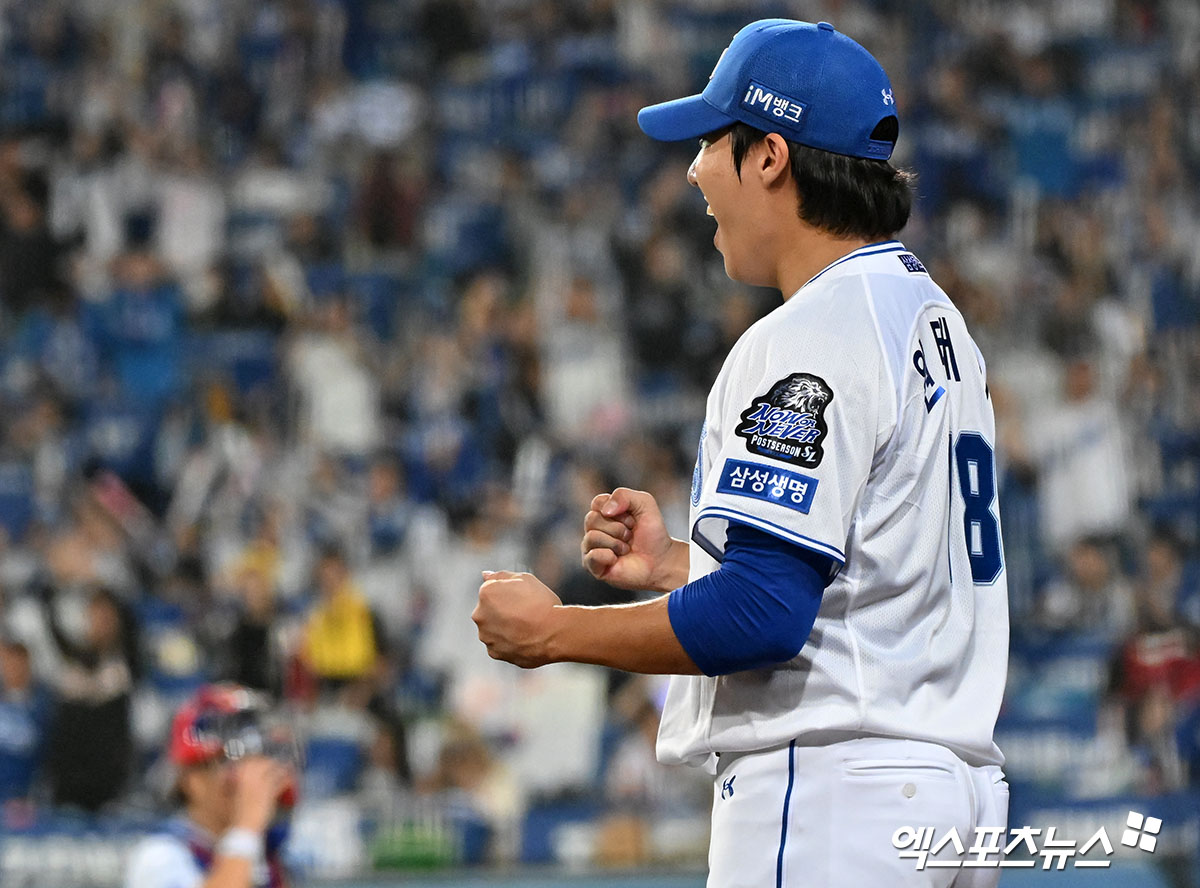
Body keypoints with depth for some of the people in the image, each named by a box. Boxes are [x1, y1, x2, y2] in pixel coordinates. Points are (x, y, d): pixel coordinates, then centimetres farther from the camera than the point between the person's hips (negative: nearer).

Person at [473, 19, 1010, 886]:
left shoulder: (808, 339, -14)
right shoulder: (934, 319, 17)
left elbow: (761, 614, -21)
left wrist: (551, 630, -10)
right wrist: (676, 565, 17)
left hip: (828, 804, -10)